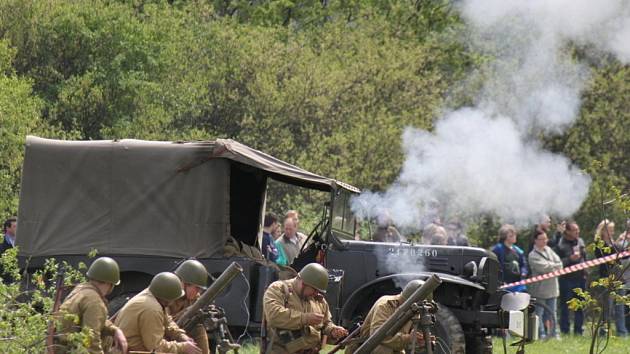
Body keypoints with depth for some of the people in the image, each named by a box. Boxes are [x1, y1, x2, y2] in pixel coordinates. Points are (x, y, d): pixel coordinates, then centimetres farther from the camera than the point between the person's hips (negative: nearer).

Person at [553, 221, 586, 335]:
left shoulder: (580, 242, 10)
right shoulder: (560, 244, -11)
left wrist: (585, 272, 14)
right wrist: (570, 259, -22)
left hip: (580, 278, 6)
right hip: (566, 279, -6)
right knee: (565, 306, -2)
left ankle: (578, 330, 15)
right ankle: (564, 331, 2)